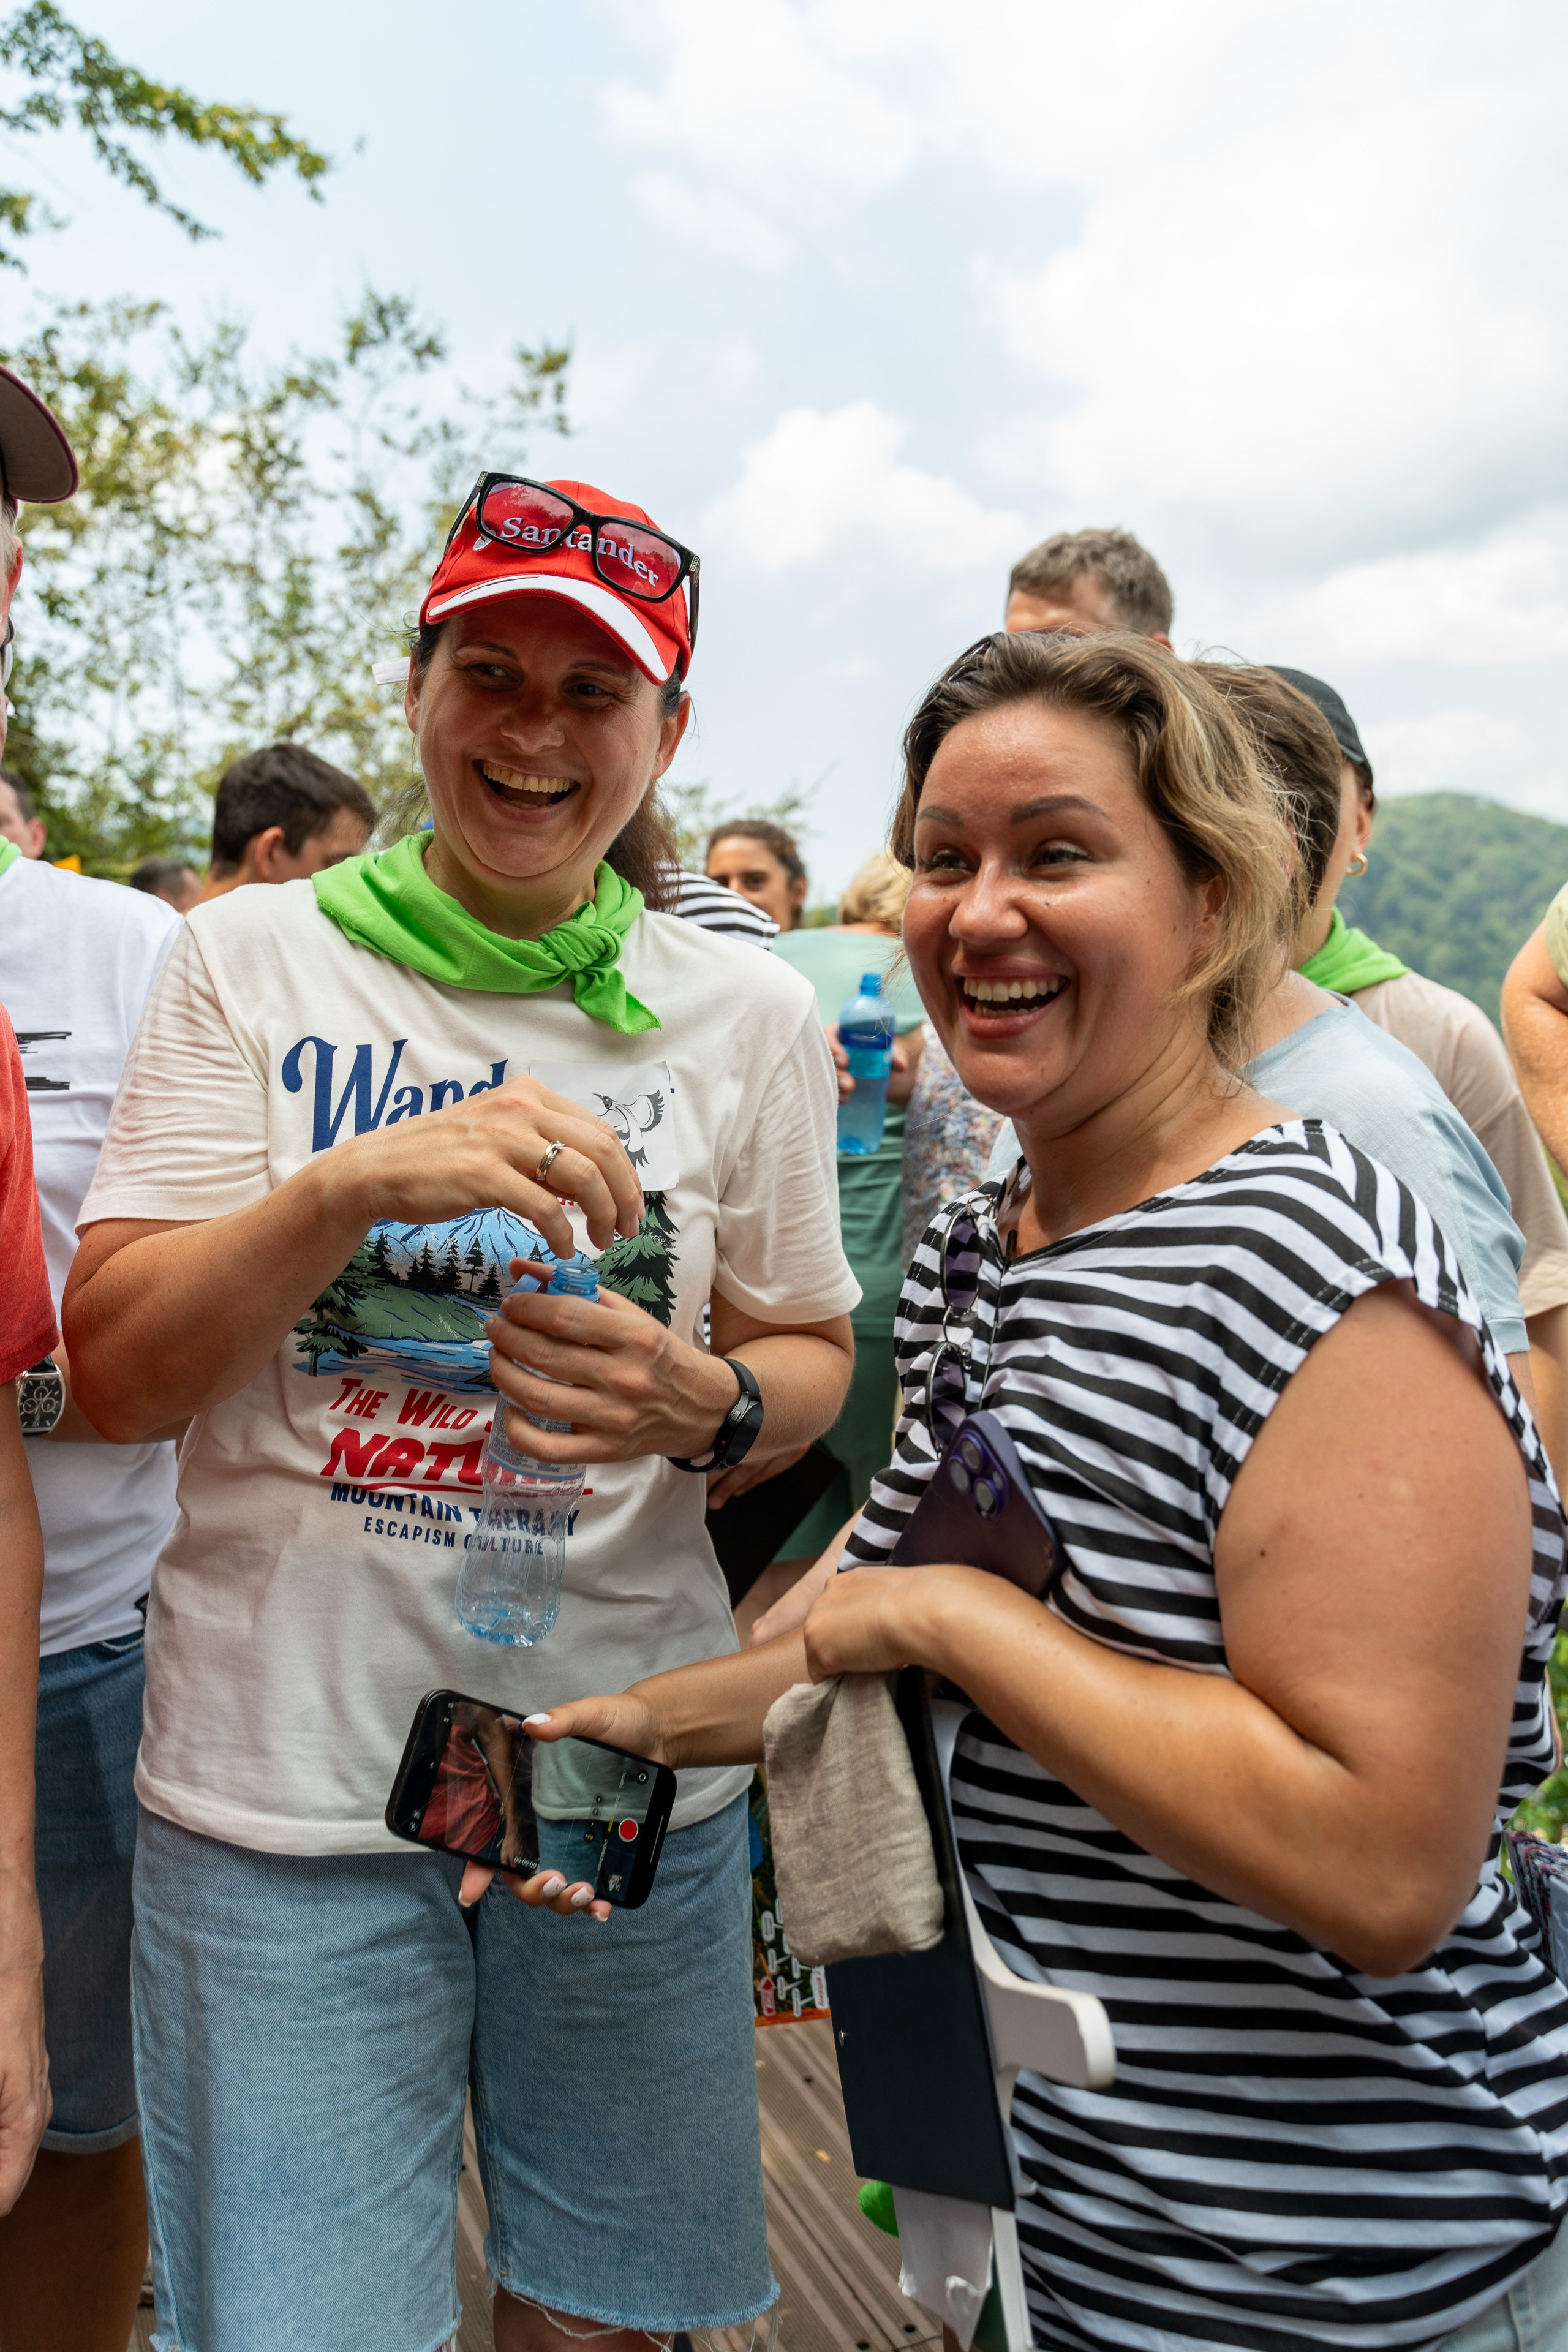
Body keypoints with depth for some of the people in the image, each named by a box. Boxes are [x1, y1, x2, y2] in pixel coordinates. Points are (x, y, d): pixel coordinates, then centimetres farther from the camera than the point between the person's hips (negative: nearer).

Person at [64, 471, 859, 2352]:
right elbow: (113, 1375, -8)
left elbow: (807, 1357, 8)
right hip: (281, 1773, -1)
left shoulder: (749, 1014, 0)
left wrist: (704, 1406, -15)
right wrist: (349, 1185, -25)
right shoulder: (255, 959, -3)